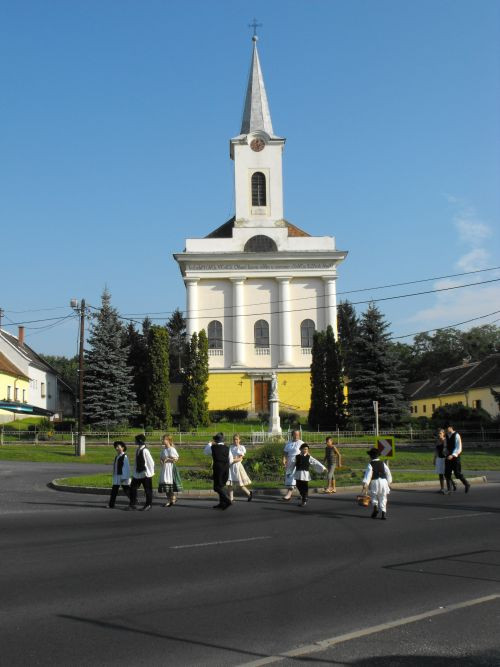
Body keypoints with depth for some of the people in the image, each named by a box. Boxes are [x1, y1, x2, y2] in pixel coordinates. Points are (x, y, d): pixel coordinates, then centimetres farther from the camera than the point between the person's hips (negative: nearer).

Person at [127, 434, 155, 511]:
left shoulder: (145, 451, -19)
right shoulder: (137, 450, 7)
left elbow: (151, 462, -15)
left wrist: (150, 473, -11)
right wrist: (135, 471, 16)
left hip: (145, 474, -8)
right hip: (137, 474, 8)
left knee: (147, 490, 4)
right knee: (133, 488, 7)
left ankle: (148, 505, 17)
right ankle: (132, 504, 17)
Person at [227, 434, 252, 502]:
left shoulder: (241, 448, -2)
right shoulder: (231, 447, 11)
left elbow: (240, 459, -9)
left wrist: (233, 460, -22)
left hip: (237, 466, -4)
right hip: (230, 466, 4)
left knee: (240, 485, 2)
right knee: (230, 484, -2)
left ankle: (249, 494, 25)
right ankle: (230, 499, 3)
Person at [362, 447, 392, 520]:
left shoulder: (370, 465, -5)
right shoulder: (383, 463, 8)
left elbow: (368, 475, -14)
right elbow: (388, 473, 12)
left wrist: (365, 485, -18)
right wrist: (389, 481, 27)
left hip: (374, 482, -3)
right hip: (383, 481, 3)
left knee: (374, 496, 18)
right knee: (383, 498, 10)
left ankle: (375, 507, -6)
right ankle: (384, 513, 3)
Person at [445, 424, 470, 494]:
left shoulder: (456, 435, -14)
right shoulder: (447, 436, 8)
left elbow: (458, 448, -19)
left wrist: (452, 455, -28)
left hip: (455, 456, -7)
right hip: (449, 457, 7)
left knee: (457, 473, -3)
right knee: (447, 473, -1)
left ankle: (467, 485, 20)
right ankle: (449, 489, 4)